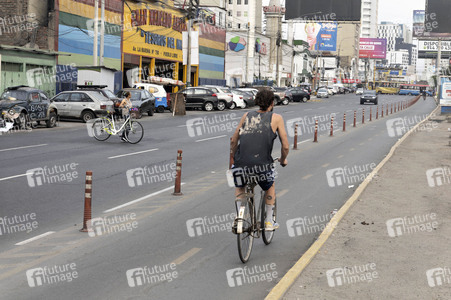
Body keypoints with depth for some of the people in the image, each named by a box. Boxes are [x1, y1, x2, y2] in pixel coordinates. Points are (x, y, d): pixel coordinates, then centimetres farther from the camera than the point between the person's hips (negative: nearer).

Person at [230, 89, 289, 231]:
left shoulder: (247, 116, 17)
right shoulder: (276, 118, 8)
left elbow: (234, 141, 20)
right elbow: (285, 146, 6)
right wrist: (283, 160, 26)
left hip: (241, 163, 2)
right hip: (262, 164, -2)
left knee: (240, 187, 34)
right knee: (270, 187, 30)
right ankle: (269, 222, 31)